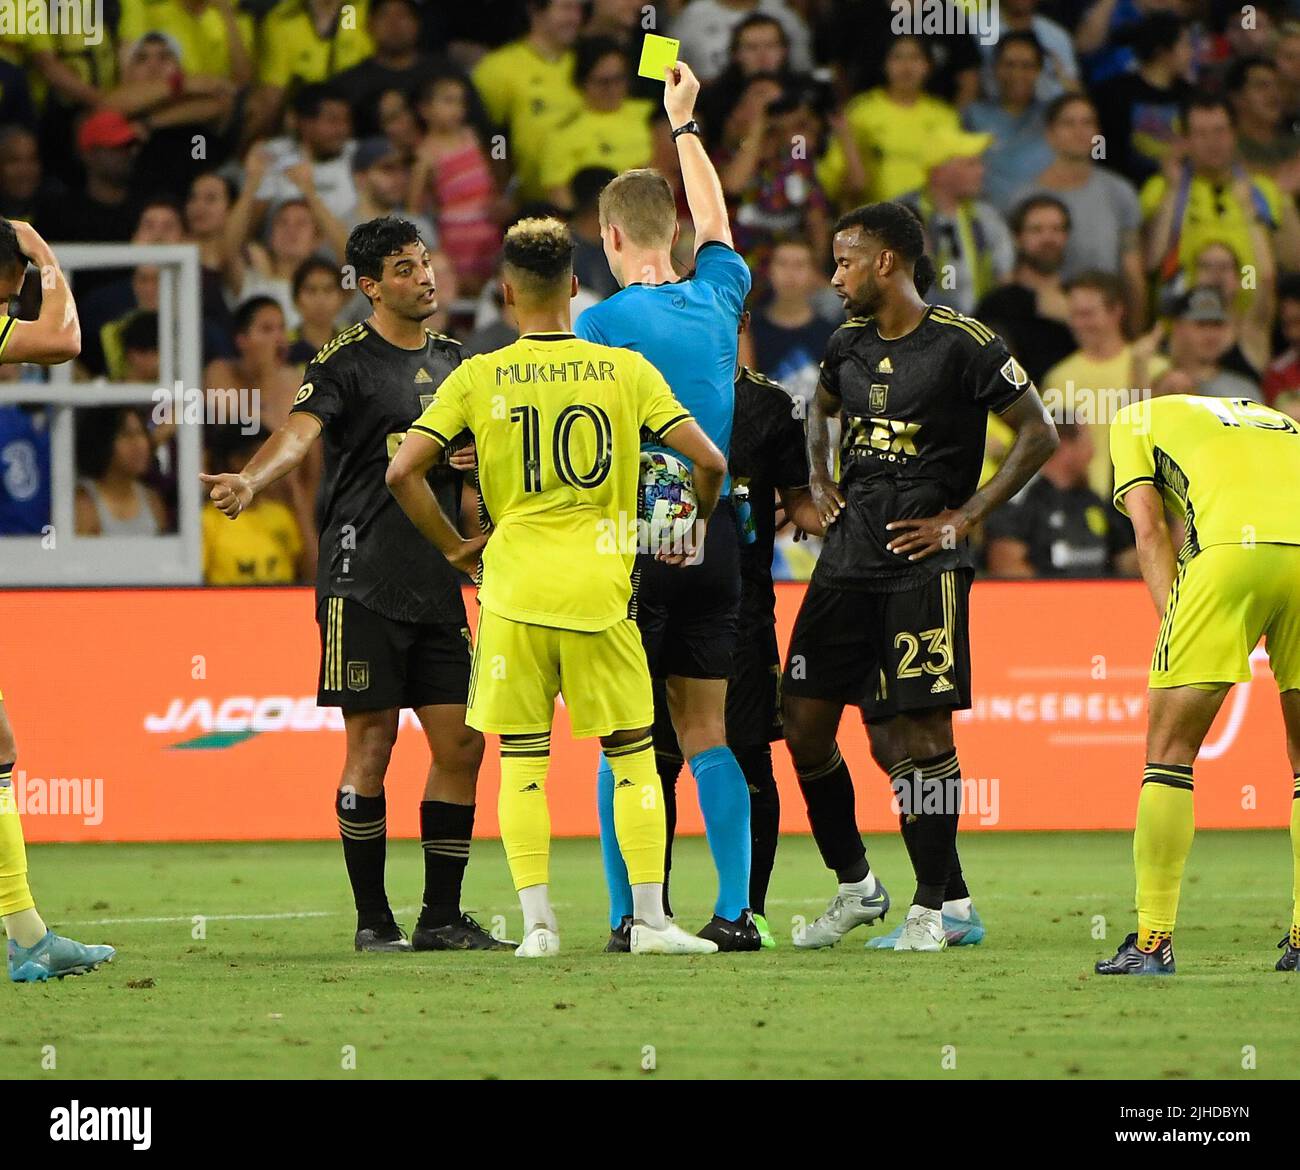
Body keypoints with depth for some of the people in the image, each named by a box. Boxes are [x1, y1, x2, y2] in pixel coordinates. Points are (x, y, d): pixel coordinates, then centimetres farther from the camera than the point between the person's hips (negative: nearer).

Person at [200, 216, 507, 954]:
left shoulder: (453, 361, 15)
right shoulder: (348, 362, -5)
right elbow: (302, 430, -21)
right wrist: (252, 480, -38)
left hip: (438, 585, 6)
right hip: (363, 581, -6)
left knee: (462, 743, 3)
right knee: (372, 741, -5)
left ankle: (442, 916, 12)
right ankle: (374, 919, 2)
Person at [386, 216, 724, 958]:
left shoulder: (480, 377, 0)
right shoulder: (626, 370, 1)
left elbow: (403, 472, -4)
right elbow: (709, 462, -4)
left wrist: (455, 549, 7)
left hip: (515, 589, 0)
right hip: (601, 586, 0)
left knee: (522, 762, 5)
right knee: (633, 756, 9)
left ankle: (538, 922, 0)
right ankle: (651, 918, 6)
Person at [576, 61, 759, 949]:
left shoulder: (601, 323, -8)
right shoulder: (718, 299, 7)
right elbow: (716, 224, 29)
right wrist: (685, 123, 40)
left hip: (631, 539, -5)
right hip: (713, 537, 5)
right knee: (707, 731, 8)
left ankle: (631, 916, -2)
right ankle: (735, 910, 3)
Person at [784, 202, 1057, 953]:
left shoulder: (963, 344, -10)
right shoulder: (850, 343, 11)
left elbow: (1039, 434, -8)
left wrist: (964, 519, -10)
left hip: (923, 563, -7)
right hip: (849, 555, 7)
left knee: (917, 733, -8)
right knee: (805, 721, 4)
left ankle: (938, 905, 0)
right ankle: (855, 885, 20)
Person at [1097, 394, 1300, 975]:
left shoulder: (1136, 419, 29)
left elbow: (1149, 529, 13)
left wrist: (1173, 620, 5)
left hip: (1234, 549, -4)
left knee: (1171, 749, 6)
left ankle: (1153, 940, 3)